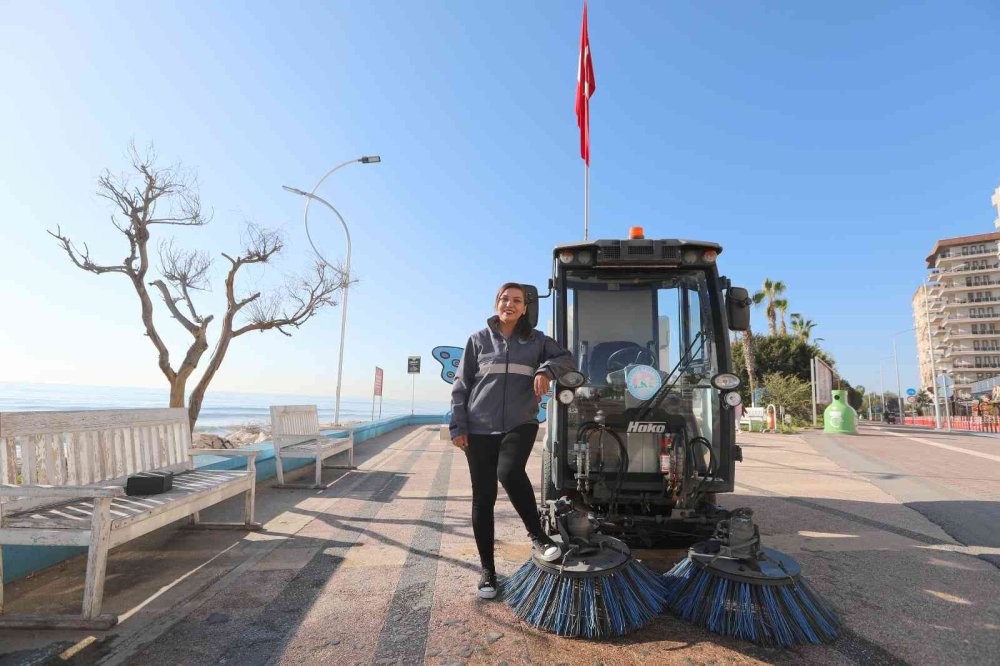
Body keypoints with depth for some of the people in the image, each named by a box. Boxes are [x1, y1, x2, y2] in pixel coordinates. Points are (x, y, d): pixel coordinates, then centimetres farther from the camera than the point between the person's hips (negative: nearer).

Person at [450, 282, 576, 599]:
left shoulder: (536, 340, 9)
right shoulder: (479, 340, 7)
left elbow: (567, 359, 8)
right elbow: (461, 385, 7)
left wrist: (545, 370, -13)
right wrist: (458, 426, -1)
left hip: (521, 424, -1)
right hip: (479, 429, 1)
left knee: (509, 472, -30)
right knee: (483, 498, 4)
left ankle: (537, 534, -5)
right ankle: (487, 570, 18)